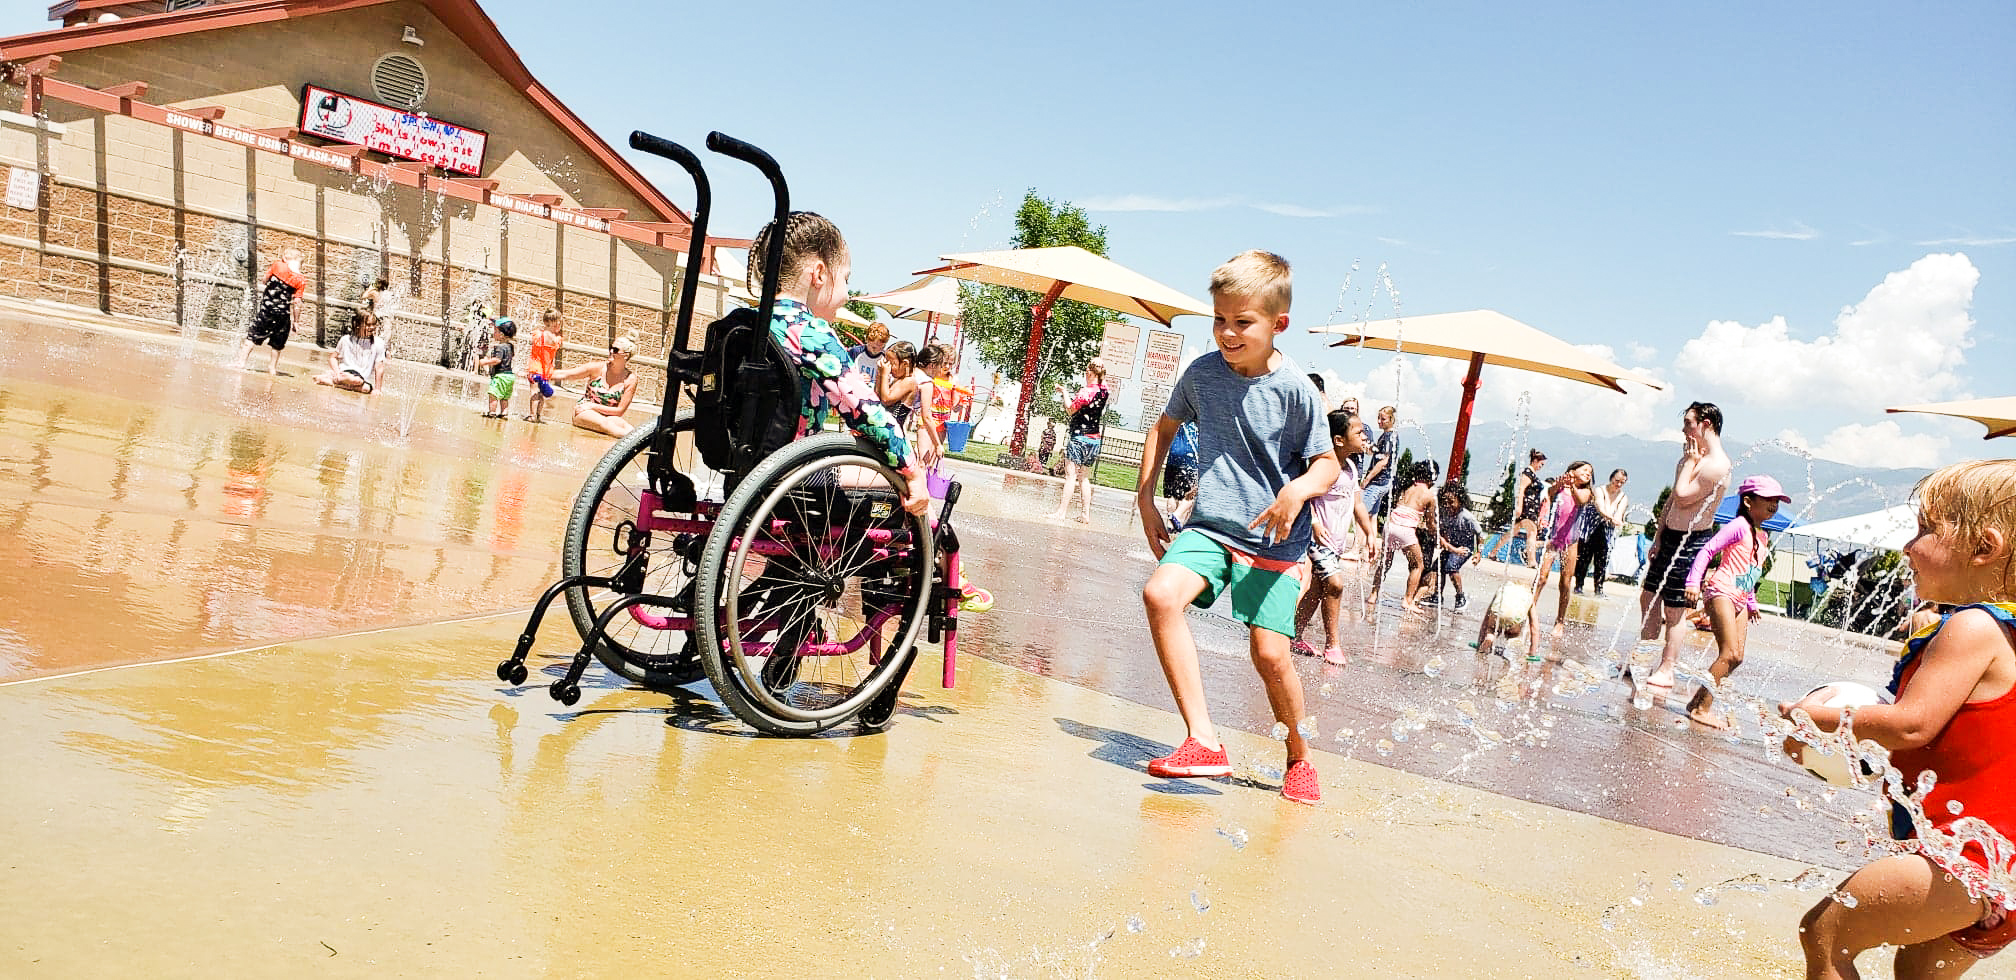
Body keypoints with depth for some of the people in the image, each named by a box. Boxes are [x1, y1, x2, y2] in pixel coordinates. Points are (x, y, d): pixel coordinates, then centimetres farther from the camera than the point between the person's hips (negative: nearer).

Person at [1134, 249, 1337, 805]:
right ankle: (1203, 743, -20)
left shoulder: (1294, 389, -10)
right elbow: (1165, 426, 18)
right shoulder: (1202, 372, 0)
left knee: (1270, 653, -11)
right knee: (1160, 594, -25)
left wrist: (1297, 490, -26)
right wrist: (1145, 499, 13)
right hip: (1211, 525, 3)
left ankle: (1299, 760, 20)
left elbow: (1328, 463, -4)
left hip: (1274, 537, -3)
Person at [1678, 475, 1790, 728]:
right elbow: (1707, 550, -12)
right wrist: (1694, 582, -20)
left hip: (1740, 600, 9)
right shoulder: (1739, 526, -6)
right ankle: (1702, 708, -13)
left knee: (1736, 657, 3)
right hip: (1722, 592, -9)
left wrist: (1752, 603, 28)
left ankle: (1698, 702, 8)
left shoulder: (1763, 537, 20)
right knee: (1730, 654, -16)